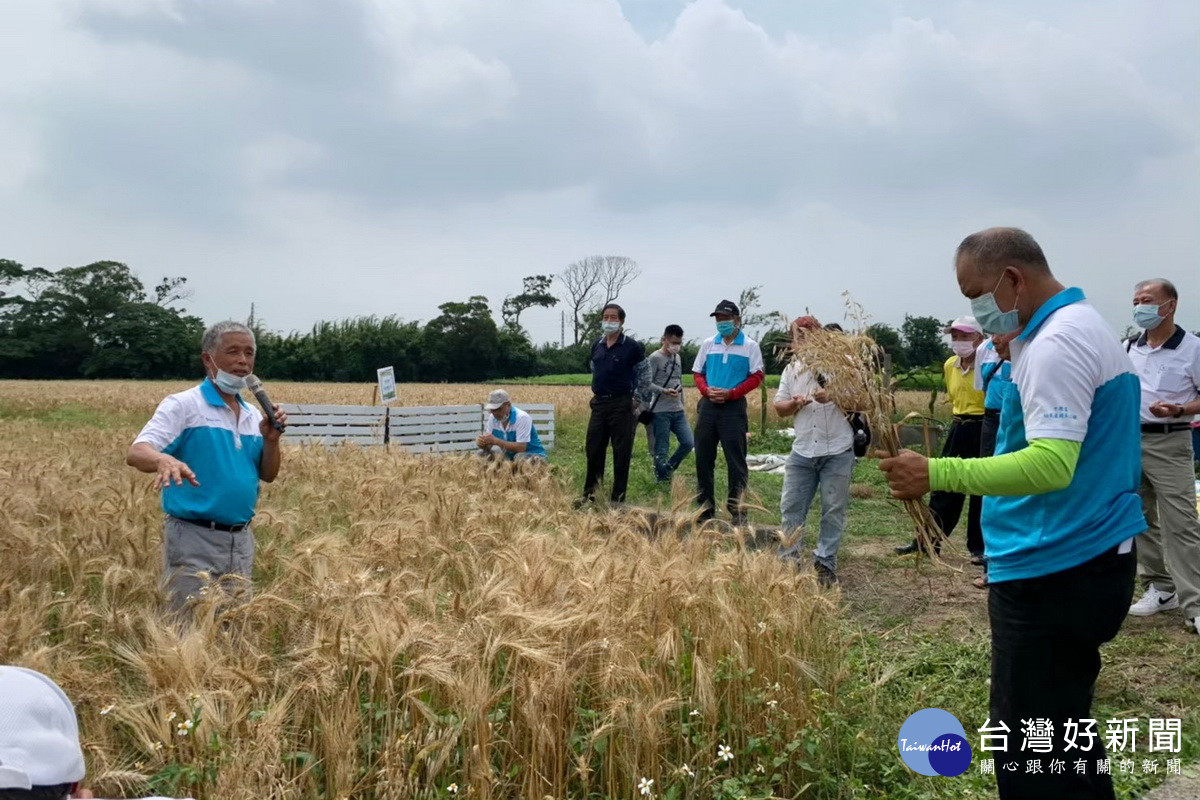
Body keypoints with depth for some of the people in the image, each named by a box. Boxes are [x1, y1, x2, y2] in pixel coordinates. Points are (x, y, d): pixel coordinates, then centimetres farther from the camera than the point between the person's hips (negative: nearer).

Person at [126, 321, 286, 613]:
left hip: (240, 539, 6)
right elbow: (136, 453, -18)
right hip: (193, 538, -6)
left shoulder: (254, 415, 12)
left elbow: (268, 475, 15)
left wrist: (271, 440, -5)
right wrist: (165, 460, -40)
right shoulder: (182, 405, -7)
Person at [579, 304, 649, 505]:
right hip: (599, 404, 5)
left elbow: (645, 377, 0)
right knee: (593, 449, 7)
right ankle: (589, 493, 18)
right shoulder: (597, 346, 10)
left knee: (621, 452, 0)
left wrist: (635, 399, -4)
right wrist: (597, 392, 15)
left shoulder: (632, 347, -5)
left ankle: (618, 498, 8)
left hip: (622, 405, -5)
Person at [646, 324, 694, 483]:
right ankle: (662, 479, 9)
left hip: (678, 412, 7)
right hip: (661, 412, -7)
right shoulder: (655, 358, -8)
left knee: (689, 443, 0)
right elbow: (647, 384, -14)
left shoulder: (677, 358, 16)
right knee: (661, 449, -3)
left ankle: (668, 469, 19)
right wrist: (664, 391, -29)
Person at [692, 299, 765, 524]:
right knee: (703, 457, 7)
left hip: (734, 407, -4)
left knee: (735, 459, -3)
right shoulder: (708, 344, 11)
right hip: (708, 406, 4)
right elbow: (697, 373, 13)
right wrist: (707, 390, -8)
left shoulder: (750, 346, 0)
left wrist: (730, 393, -14)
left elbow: (756, 377, -4)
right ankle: (705, 506, 17)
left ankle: (737, 508, 3)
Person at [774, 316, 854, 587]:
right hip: (802, 452, 4)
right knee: (791, 507, 5)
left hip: (837, 452, -4)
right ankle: (790, 560, 15)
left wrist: (833, 397, -23)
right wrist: (793, 403, -11)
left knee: (833, 510, 3)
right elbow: (779, 408, 11)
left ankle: (825, 563, 13)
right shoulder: (792, 369, 9)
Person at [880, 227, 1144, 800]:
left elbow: (1052, 464, -28)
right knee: (1061, 725, 19)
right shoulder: (1086, 326, 16)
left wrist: (937, 474, -30)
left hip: (1054, 572, -11)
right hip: (1089, 557, 11)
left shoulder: (1057, 344, -17)